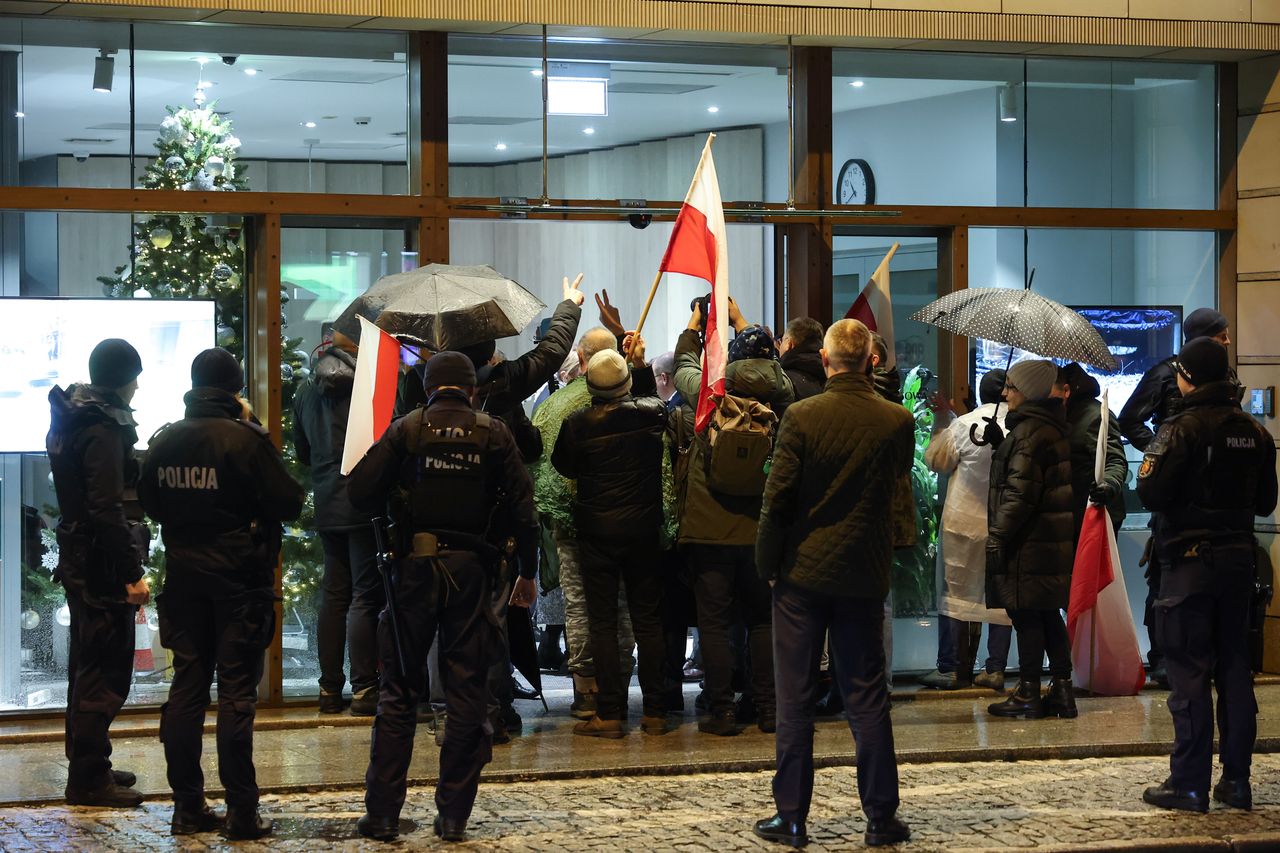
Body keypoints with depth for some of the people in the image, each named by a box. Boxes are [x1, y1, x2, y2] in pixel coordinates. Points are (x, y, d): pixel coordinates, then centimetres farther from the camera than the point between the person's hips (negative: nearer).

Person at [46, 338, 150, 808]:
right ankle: (89, 779, -1)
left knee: (88, 668, 18)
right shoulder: (103, 430, -19)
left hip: (79, 561, 10)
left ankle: (86, 767, 28)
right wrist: (131, 573, -22)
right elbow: (107, 510, -24)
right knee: (105, 675, -4)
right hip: (102, 569, -10)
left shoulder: (73, 419, 11)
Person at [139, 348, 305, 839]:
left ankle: (187, 807, 11)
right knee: (236, 692, -2)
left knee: (187, 687, 9)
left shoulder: (165, 441, 4)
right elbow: (288, 503, -10)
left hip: (184, 577, 5)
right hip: (240, 579, -5)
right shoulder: (245, 439, -14)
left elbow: (151, 504, 16)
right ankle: (241, 812, -2)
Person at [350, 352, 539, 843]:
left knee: (399, 693, 6)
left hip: (416, 568, 0)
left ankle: (382, 814, 4)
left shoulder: (406, 430, -1)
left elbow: (360, 492, -8)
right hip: (473, 569, 0)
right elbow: (522, 508, -2)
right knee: (467, 694, 6)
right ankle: (454, 816, 7)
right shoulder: (493, 434, 2)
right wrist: (527, 572, 7)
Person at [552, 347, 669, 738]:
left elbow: (563, 466, 3)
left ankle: (610, 713, 0)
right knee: (648, 620, 8)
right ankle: (655, 712, 10)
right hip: (644, 529, 2)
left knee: (602, 622, 2)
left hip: (597, 531, -2)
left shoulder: (577, 424, -13)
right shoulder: (651, 414, -6)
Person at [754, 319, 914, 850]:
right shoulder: (897, 422, -6)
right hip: (864, 574, 2)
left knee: (795, 700, 5)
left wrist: (767, 564, 2)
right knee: (867, 700, 9)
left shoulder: (801, 417, -12)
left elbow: (777, 498, -11)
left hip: (802, 572, -2)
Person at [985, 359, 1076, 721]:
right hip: (1056, 538, 10)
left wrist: (997, 535, -18)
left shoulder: (1028, 431, -15)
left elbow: (1019, 492, -21)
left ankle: (1028, 694, 1)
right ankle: (1062, 690, 16)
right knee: (1049, 615, 13)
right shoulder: (1055, 427, 15)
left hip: (1029, 540, -10)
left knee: (1026, 614, -3)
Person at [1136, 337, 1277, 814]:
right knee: (1234, 668, 11)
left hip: (1190, 561, -6)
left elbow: (1151, 493, -18)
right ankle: (1236, 781, 14)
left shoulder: (1183, 429, -13)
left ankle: (1189, 785, -3)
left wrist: (1150, 466, 2)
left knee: (1189, 672, -3)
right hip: (1239, 558, 6)